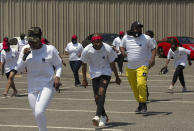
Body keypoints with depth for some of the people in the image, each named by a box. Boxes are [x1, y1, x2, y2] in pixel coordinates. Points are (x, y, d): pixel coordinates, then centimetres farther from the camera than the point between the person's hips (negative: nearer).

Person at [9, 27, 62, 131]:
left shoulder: (50, 49, -8)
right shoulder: (26, 49, 1)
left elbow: (58, 65, 5)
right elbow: (19, 67, 1)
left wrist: (57, 76, -11)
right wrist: (24, 56, -16)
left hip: (47, 85, -4)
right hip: (32, 87, 5)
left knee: (39, 112, -21)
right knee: (37, 114, 11)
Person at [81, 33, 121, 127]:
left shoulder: (108, 49, -18)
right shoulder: (87, 50, -15)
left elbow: (112, 64, -5)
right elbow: (84, 65, 0)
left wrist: (117, 77, 4)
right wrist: (84, 79, 5)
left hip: (106, 72, -2)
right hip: (94, 74, 3)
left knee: (101, 92, -23)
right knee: (96, 96, 3)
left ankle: (98, 115, -29)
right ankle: (104, 116, 23)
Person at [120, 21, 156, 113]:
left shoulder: (146, 38, -3)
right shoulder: (126, 38, 4)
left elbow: (153, 48, 6)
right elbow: (122, 46, 19)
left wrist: (152, 58, -10)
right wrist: (123, 52, -3)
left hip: (142, 66, -4)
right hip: (130, 67, 4)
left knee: (141, 84, -23)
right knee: (134, 88, 10)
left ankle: (143, 105, -12)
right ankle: (140, 103, 29)